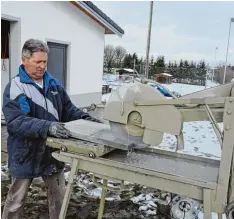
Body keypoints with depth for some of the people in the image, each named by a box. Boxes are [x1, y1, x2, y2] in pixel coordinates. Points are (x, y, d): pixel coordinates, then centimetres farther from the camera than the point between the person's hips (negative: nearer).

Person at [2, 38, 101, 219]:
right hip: (27, 154, -5)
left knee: (58, 194, 20)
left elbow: (68, 109, 10)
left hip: (53, 150, 5)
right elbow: (15, 122, -28)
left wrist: (85, 118, -8)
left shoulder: (54, 84, 3)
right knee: (17, 199, 15)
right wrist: (47, 126, -39)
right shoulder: (15, 88, -15)